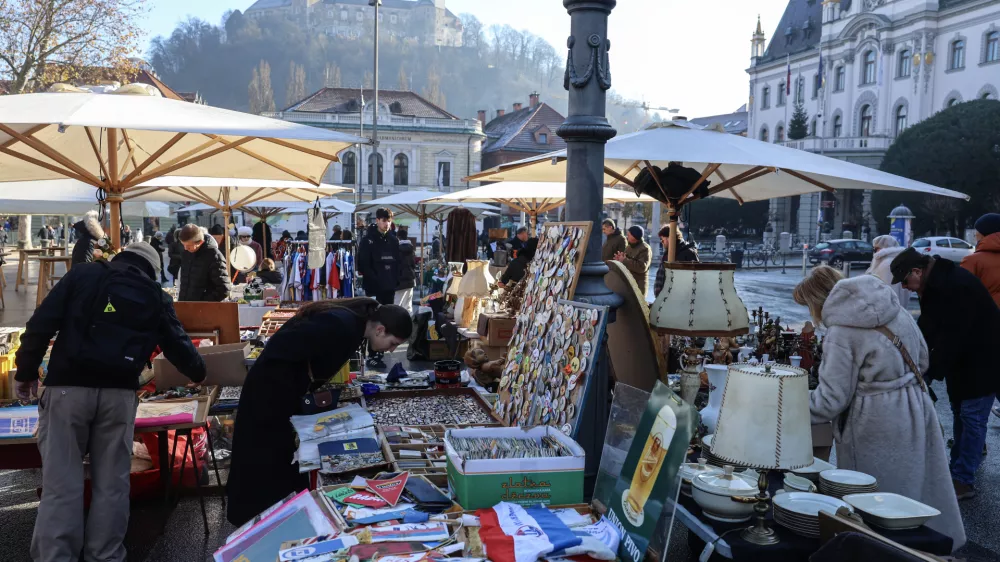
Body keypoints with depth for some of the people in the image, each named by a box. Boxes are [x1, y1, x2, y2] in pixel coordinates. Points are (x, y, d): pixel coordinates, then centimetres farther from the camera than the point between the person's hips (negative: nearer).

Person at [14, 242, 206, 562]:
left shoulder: (82, 275, 9)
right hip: (119, 393, 1)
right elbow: (178, 346, 18)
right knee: (111, 484, 10)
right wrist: (198, 373, 38)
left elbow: (41, 324, 1)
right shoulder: (157, 298, 13)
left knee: (61, 484, 2)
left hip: (68, 388, -1)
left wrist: (26, 372, 9)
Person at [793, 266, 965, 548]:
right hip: (917, 412, 8)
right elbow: (922, 360, 15)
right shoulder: (894, 308, 3)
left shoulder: (840, 334, -17)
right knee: (918, 494, 21)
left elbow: (831, 399, -15)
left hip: (877, 427, -8)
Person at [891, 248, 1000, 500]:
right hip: (960, 359, 10)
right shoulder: (934, 285, 4)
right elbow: (927, 328, 8)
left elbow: (951, 336, -29)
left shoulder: (956, 286, -28)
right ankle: (958, 468, 28)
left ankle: (963, 481, -2)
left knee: (971, 417, -6)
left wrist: (933, 371, -25)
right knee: (960, 413, 16)